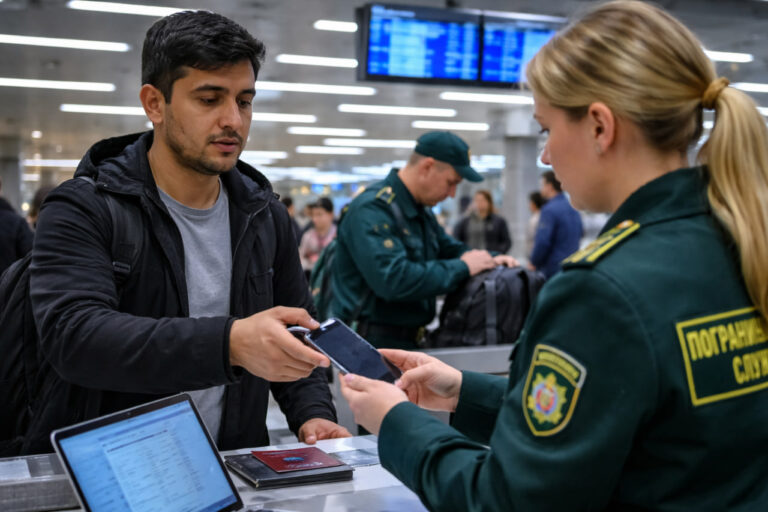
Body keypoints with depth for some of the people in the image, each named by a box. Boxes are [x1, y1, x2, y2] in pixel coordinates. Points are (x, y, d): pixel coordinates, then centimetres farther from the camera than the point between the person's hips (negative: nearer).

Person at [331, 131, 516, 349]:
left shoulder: (422, 210, 12)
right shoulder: (372, 209, -20)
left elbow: (448, 247, 25)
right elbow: (393, 280, -31)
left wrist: (489, 260, 3)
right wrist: (462, 267, -21)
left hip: (407, 340, 9)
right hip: (375, 341, -9)